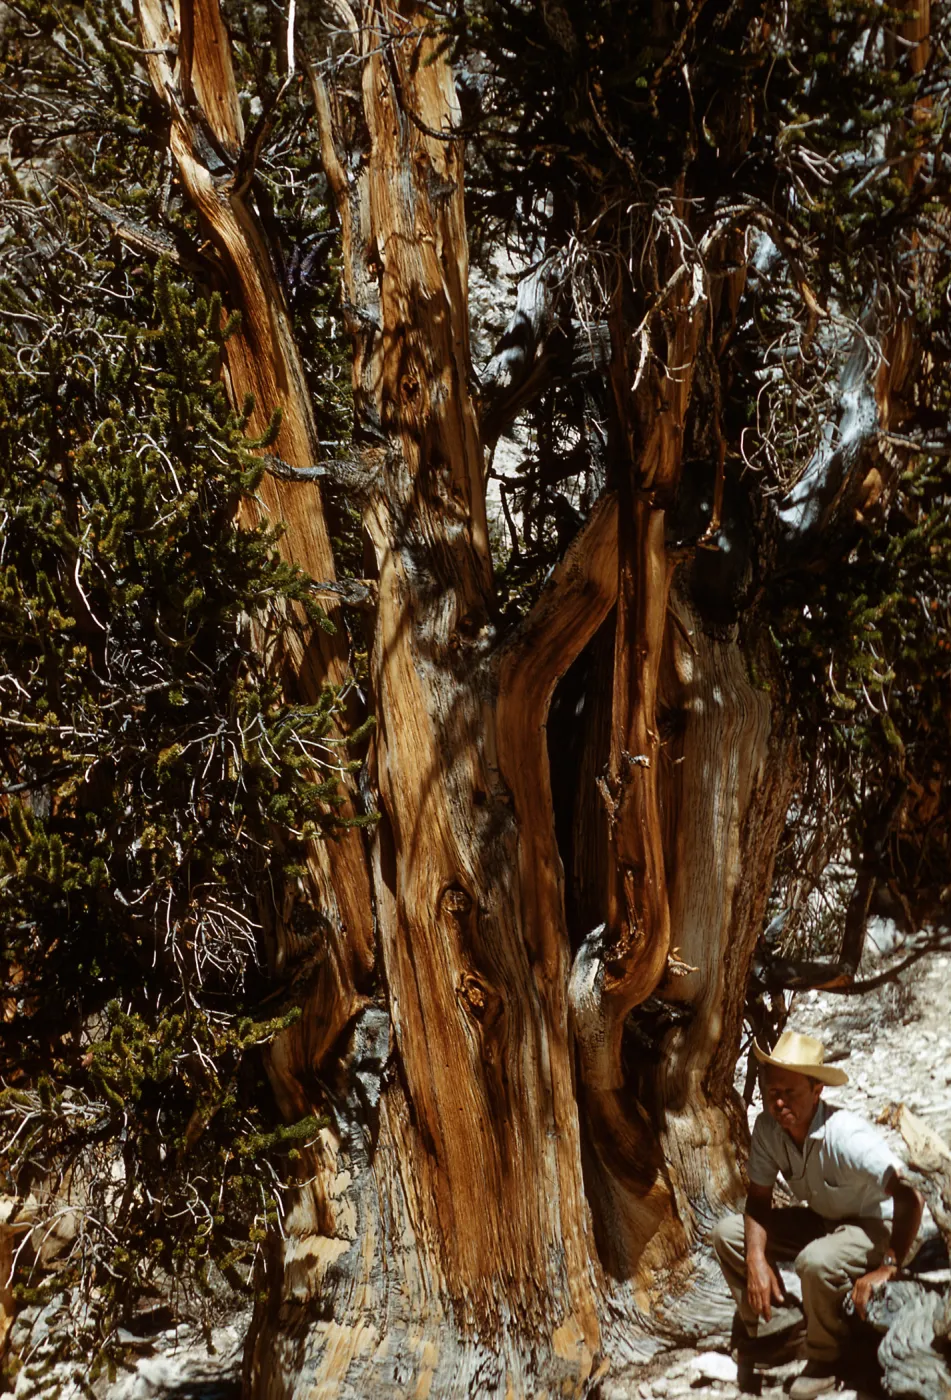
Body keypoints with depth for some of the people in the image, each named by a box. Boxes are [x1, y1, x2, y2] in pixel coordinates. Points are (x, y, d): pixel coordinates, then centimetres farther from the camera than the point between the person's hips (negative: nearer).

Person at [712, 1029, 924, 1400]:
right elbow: (758, 1199, -8)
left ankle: (824, 1358, -10)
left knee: (816, 1261, -37)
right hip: (822, 1219, 6)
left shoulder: (848, 1137, -35)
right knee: (728, 1233, -8)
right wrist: (756, 1258, -23)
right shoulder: (767, 1128, -17)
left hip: (876, 1226, -6)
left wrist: (888, 1267, -39)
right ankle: (775, 1319, 6)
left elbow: (910, 1197, -39)